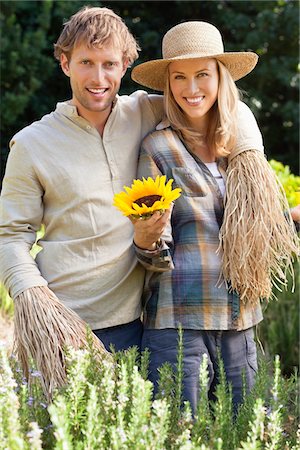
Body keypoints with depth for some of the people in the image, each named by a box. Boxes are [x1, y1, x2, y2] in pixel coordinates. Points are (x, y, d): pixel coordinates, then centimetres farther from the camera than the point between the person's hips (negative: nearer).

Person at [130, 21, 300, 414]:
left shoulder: (240, 144, 9)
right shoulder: (158, 148, -6)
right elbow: (156, 258, -8)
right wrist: (145, 241, -27)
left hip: (240, 322, 5)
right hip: (178, 321, -5)